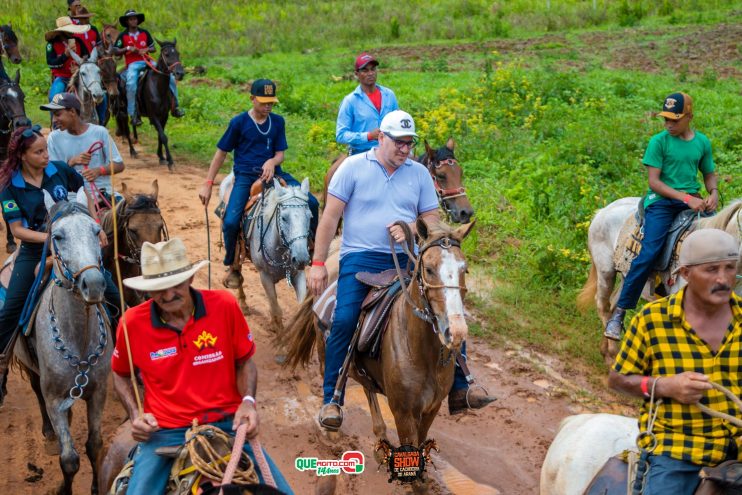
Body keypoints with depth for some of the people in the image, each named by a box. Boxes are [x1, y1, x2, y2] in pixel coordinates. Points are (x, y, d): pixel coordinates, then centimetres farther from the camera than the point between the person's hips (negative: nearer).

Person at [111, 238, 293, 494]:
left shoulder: (224, 305, -6)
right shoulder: (133, 322, -5)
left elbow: (245, 361, 8)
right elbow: (121, 375, 15)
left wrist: (248, 401, -10)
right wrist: (135, 414, -1)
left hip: (227, 422, 0)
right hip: (164, 431, 0)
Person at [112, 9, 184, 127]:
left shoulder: (145, 33, 11)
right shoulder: (123, 36, 3)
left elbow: (153, 48, 15)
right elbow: (115, 51, 2)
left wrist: (147, 49, -7)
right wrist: (127, 48, -11)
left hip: (147, 62, 3)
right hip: (133, 65, -3)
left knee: (170, 77, -11)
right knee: (131, 84, -33)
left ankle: (174, 107, 1)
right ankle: (133, 114, -23)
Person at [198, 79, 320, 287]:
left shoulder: (277, 121, 7)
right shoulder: (239, 122, -2)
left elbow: (280, 154, 7)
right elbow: (221, 153, 3)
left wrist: (272, 162, -19)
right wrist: (208, 184, 0)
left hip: (272, 172, 3)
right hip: (246, 176, -3)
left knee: (311, 203, -12)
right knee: (231, 221, -23)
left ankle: (310, 245, 12)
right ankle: (233, 266, 2)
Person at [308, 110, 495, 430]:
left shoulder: (419, 173, 11)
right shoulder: (354, 167, 1)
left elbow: (433, 218, 13)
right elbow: (331, 217, 0)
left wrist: (412, 229, -11)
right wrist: (318, 264, -3)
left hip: (406, 261, 3)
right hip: (360, 259, -3)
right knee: (344, 321, -22)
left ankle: (458, 391, 1)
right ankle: (331, 400, -9)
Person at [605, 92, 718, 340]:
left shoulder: (702, 142, 9)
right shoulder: (659, 141, -3)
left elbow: (709, 174, 20)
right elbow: (654, 181, -9)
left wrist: (713, 193, -3)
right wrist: (685, 198, -18)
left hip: (692, 200, 5)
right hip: (662, 201, -4)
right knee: (648, 253, -19)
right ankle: (619, 313, -15)